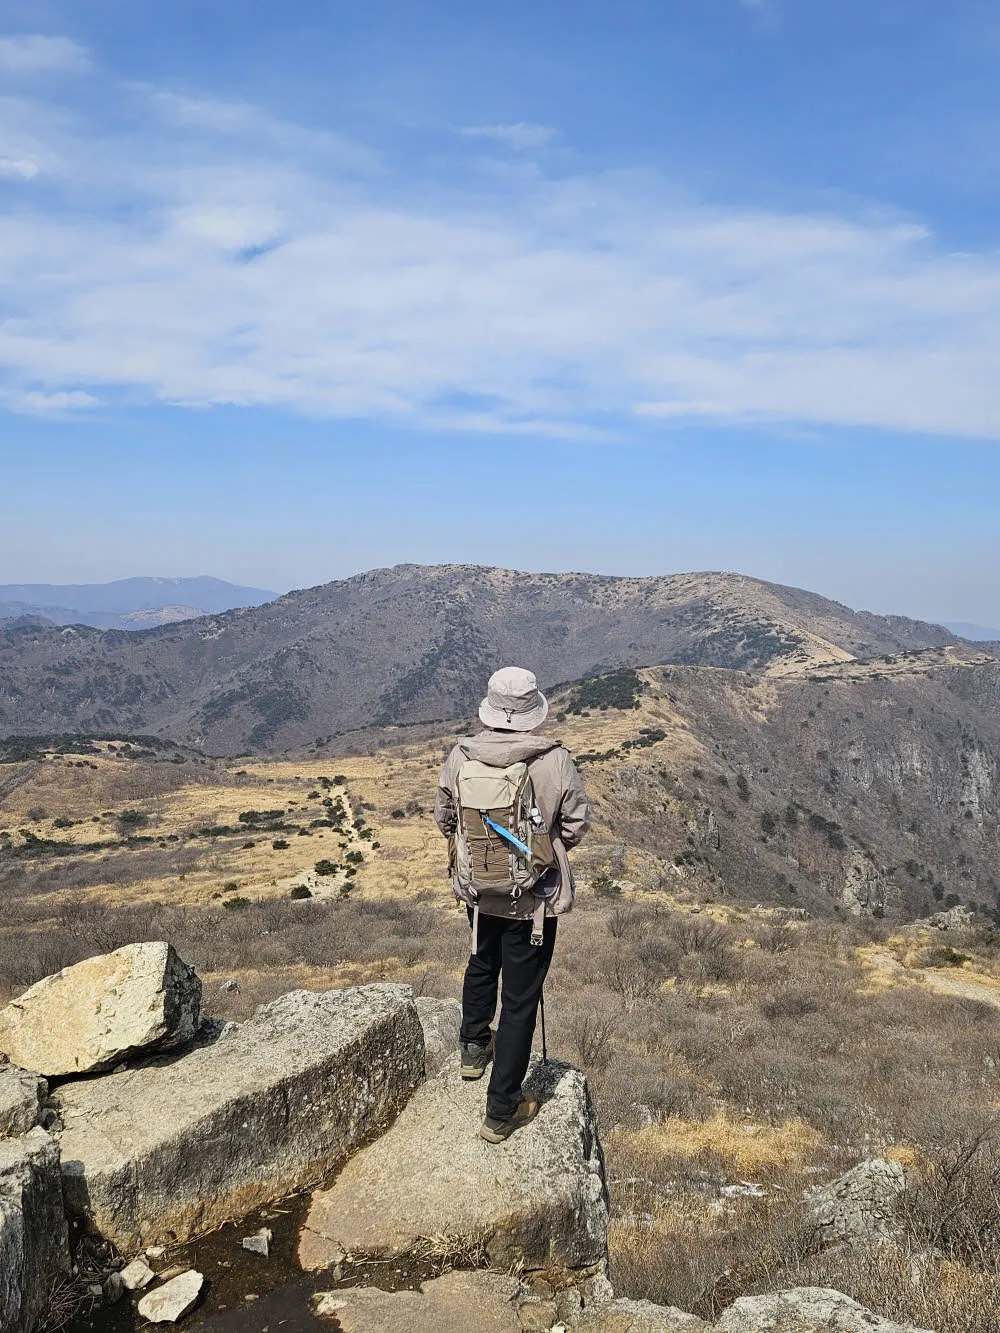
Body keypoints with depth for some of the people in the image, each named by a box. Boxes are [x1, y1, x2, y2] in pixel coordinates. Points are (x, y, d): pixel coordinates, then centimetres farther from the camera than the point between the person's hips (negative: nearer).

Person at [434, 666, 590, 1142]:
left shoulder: (460, 758, -13)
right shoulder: (554, 762, -21)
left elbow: (443, 819, 2)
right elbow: (576, 826, -9)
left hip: (475, 889, 4)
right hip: (533, 899, -4)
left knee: (482, 964, 32)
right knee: (520, 998, 8)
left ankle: (474, 1048, 52)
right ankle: (501, 1111, 17)